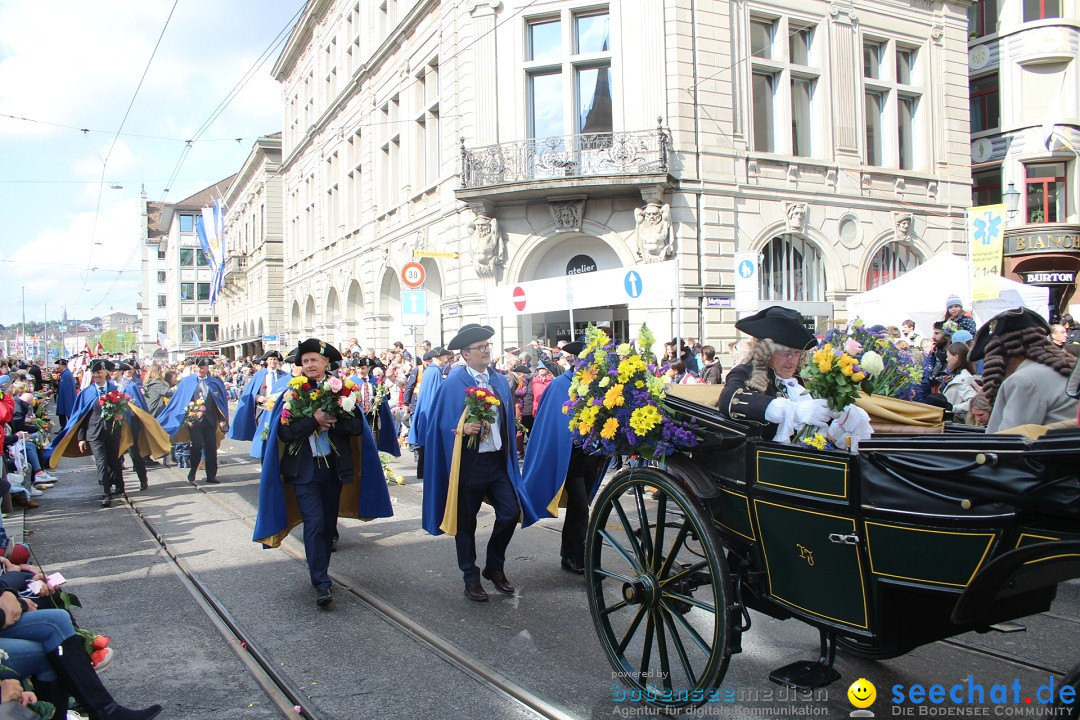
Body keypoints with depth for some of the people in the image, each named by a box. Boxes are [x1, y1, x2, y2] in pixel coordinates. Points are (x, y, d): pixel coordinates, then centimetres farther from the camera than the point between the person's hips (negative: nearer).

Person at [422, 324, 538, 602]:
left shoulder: (500, 381, 9)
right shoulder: (453, 383, -8)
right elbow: (442, 423, -7)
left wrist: (509, 455, 11)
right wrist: (463, 428, -25)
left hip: (498, 460, 5)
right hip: (468, 461, -4)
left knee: (510, 512, -2)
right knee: (466, 521, 5)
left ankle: (495, 566, 21)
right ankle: (471, 577, 22)